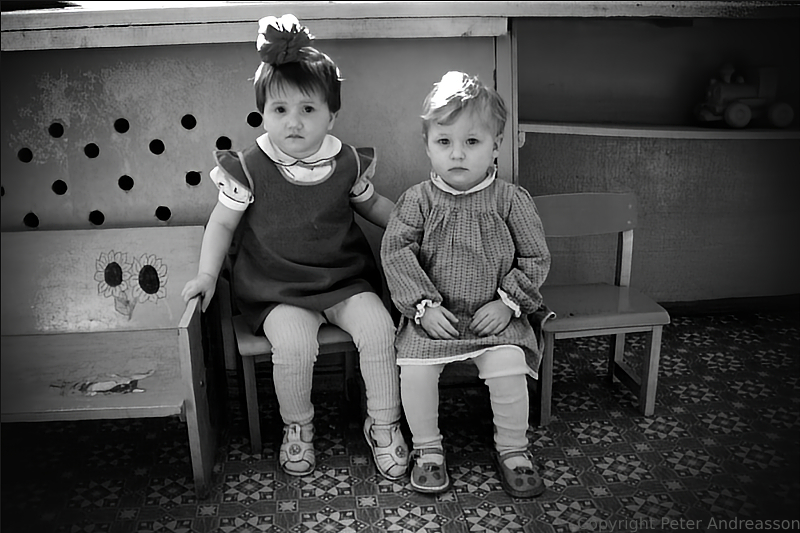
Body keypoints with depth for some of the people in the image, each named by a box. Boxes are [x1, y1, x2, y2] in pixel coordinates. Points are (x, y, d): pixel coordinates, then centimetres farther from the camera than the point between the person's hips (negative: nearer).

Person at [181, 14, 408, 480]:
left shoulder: (348, 163, -2)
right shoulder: (250, 168, -8)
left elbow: (372, 204, 17)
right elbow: (223, 222, 3)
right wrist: (207, 274, -5)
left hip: (344, 278, 2)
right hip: (278, 288, -2)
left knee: (379, 328, -20)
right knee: (295, 342, -27)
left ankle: (384, 425, 3)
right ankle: (297, 426, 4)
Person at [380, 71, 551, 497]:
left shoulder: (511, 200, -2)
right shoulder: (418, 199, -1)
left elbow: (535, 258, 2)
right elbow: (395, 251, -6)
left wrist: (507, 302, -10)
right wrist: (423, 304, -15)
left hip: (493, 315, 0)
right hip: (433, 315, 1)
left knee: (509, 367, -22)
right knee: (414, 366, -21)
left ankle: (512, 449, 5)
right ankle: (427, 449, 4)